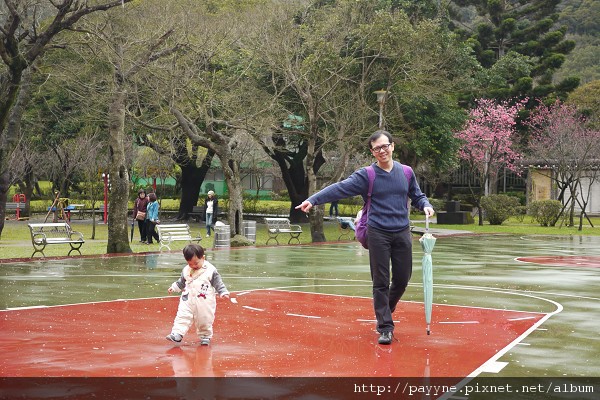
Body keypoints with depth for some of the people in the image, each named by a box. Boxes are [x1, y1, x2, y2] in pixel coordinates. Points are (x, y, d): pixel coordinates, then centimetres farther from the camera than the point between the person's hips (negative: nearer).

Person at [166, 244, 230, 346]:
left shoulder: (210, 270, -10)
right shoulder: (186, 270, 4)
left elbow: (218, 283, -6)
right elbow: (181, 282, 19)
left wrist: (223, 292, -14)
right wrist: (174, 287, 14)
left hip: (205, 302, -3)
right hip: (188, 300, 3)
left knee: (205, 320, 7)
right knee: (183, 316, -7)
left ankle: (205, 336, 25)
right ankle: (177, 334, -10)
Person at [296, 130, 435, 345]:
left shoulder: (406, 172, 6)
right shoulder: (366, 175, -4)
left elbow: (417, 196, 17)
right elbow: (339, 188, -13)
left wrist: (425, 205, -6)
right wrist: (313, 199, -23)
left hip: (402, 233, 3)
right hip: (378, 234, -3)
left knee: (402, 279, 8)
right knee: (381, 282, -1)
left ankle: (386, 310, 34)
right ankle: (385, 327, 7)